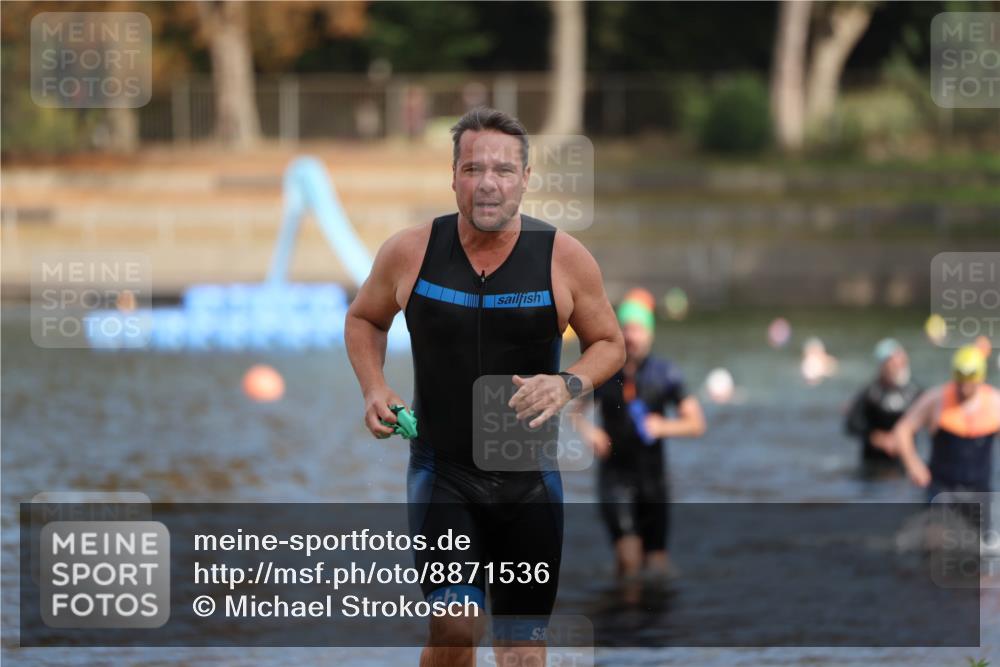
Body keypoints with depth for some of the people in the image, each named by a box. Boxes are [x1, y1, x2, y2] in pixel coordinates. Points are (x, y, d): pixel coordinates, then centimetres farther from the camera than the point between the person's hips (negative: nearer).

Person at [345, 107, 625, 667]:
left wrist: (569, 384, -15)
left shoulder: (565, 257, -7)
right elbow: (364, 319, 13)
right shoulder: (410, 253, -5)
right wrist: (375, 389, -4)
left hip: (529, 479, 1)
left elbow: (610, 344, 6)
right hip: (441, 471, -1)